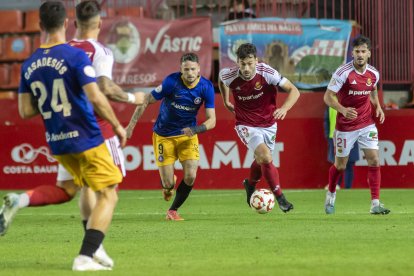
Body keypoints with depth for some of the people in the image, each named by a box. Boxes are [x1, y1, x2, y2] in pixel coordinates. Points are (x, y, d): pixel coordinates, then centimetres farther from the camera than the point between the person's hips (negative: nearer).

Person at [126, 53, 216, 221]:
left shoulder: (206, 87, -13)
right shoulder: (172, 81, -21)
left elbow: (211, 120, -11)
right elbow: (146, 101, -12)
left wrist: (195, 129, -30)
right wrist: (131, 125, -14)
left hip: (188, 135, 2)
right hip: (164, 136, -2)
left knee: (190, 177, -15)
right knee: (168, 184, -6)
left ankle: (173, 210, 10)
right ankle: (167, 185, 35)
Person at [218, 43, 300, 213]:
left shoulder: (267, 73, -22)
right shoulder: (230, 76, -18)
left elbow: (293, 91, -19)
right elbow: (220, 76, 9)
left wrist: (284, 108, -37)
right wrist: (226, 102, 14)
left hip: (268, 124, 2)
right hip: (247, 126, -2)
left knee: (261, 161, 18)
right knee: (266, 158, -24)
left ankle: (250, 185, 53)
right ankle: (280, 198, -12)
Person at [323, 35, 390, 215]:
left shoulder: (373, 74, -1)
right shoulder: (343, 73, -17)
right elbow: (328, 97, -17)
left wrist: (377, 106, 3)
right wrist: (342, 110, -33)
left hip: (367, 124, 3)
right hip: (345, 126, -3)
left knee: (374, 160, -9)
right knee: (340, 165, 8)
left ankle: (375, 204, -7)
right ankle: (331, 195, 36)